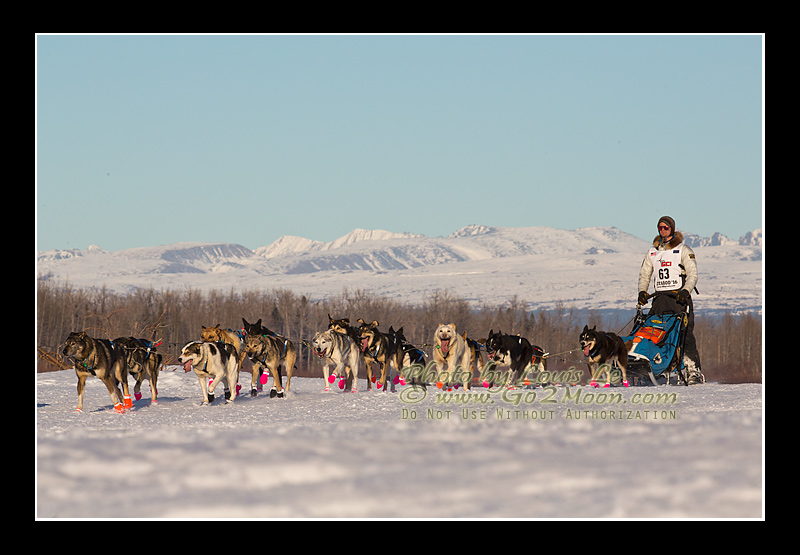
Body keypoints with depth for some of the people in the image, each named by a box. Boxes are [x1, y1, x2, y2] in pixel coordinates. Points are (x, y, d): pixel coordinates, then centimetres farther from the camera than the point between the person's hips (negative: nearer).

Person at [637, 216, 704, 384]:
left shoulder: (683, 250, 3)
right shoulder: (652, 251, 18)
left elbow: (692, 274, -2)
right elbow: (644, 274, 21)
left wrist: (686, 291, -18)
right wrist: (642, 291, 4)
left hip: (679, 297, -5)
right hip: (661, 298, 5)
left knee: (685, 334, -14)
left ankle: (694, 371, -16)